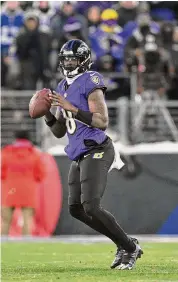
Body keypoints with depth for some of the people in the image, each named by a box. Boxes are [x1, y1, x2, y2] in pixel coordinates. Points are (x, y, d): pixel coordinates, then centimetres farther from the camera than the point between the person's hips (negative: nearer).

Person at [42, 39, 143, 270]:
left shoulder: (90, 82, -11)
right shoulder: (63, 87, 16)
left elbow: (103, 121, -20)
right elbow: (59, 132, 20)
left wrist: (71, 108, -23)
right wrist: (47, 113, 2)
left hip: (96, 151, -10)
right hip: (80, 155, 10)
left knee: (91, 208, -17)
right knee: (76, 209, 8)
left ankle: (130, 247, -1)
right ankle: (124, 244, 18)